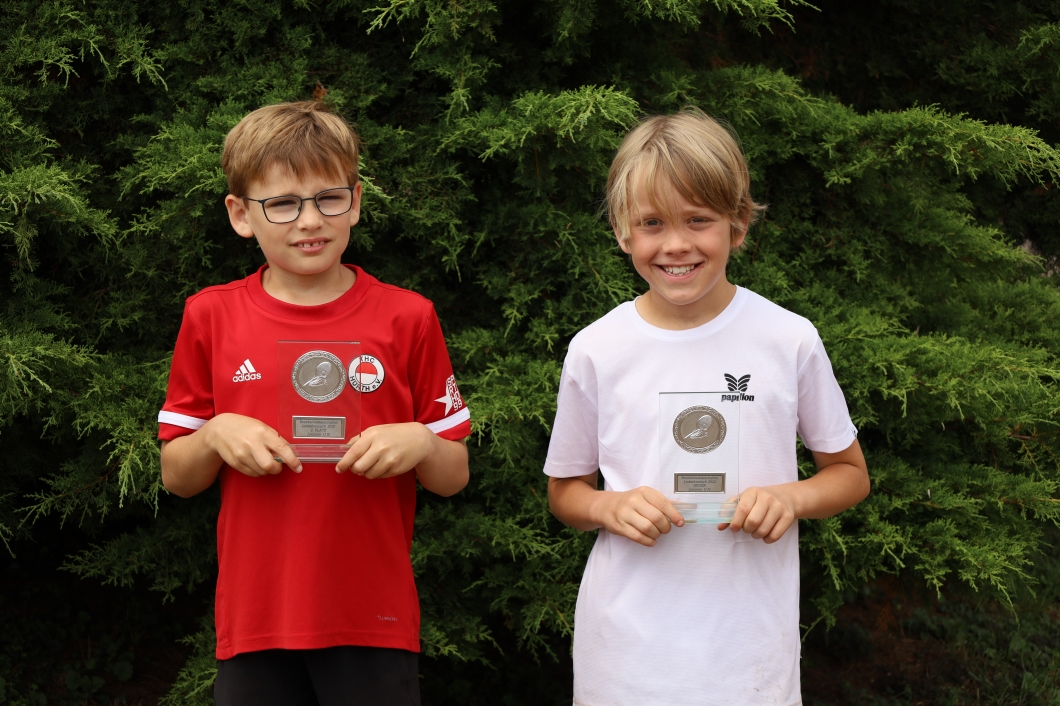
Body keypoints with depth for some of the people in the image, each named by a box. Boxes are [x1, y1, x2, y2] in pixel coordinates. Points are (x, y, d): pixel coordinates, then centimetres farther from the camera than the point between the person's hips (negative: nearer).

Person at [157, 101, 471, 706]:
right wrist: (215, 436, -11)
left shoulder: (407, 319, 0)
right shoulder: (211, 318, 3)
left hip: (374, 620, -1)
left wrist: (419, 443, -15)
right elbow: (177, 478, 9)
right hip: (254, 619, 1)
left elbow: (454, 477, 5)